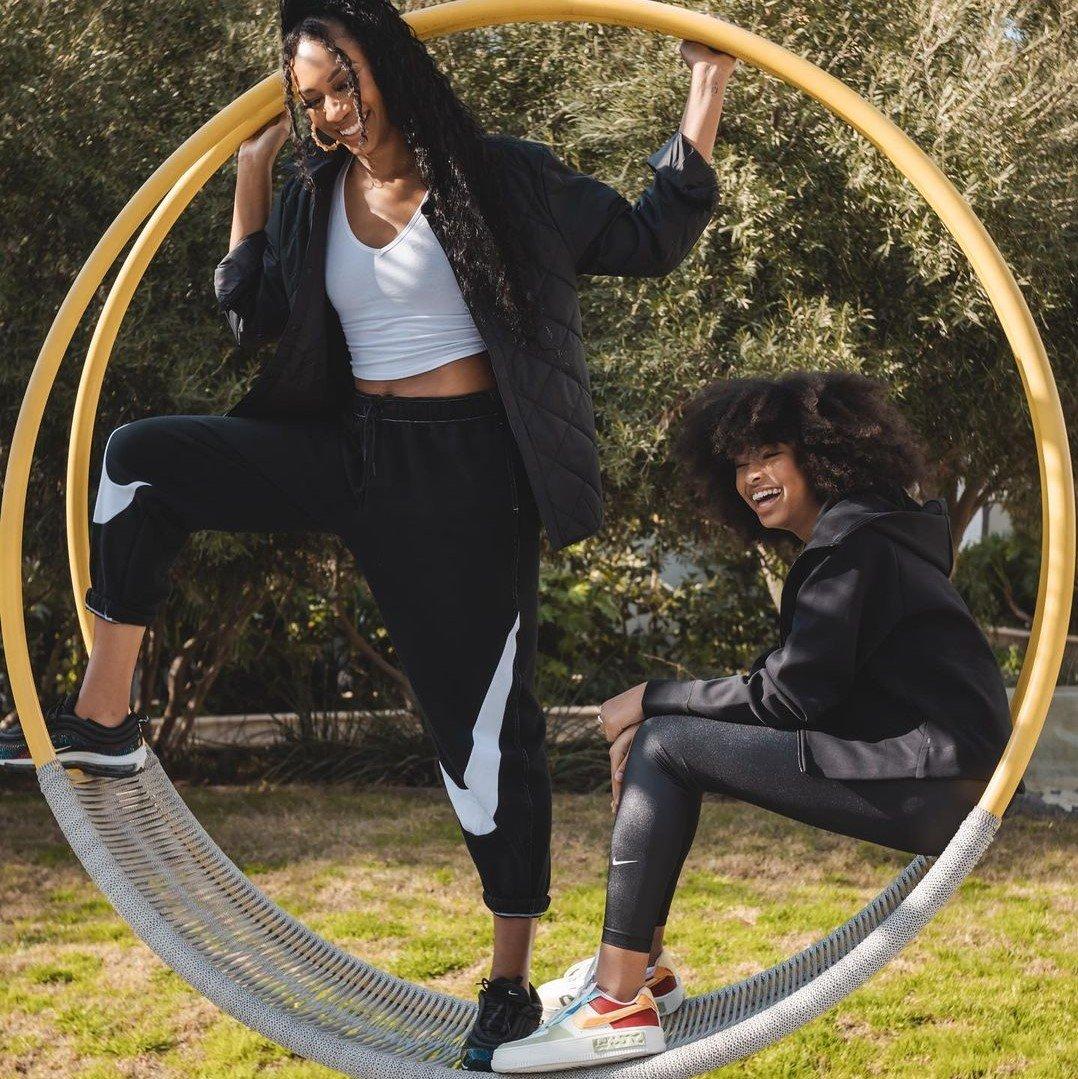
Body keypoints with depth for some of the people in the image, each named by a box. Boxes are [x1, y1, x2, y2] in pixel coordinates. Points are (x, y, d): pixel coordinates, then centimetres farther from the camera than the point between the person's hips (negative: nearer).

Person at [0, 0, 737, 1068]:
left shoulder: (501, 176, -5)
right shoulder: (310, 195, 9)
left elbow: (647, 240, -1)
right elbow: (250, 316, 16)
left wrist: (704, 100, -6)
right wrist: (251, 176, 12)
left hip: (461, 476, -5)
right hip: (348, 453, 5)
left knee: (481, 717, -3)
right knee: (143, 459, -8)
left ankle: (511, 979, 9)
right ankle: (104, 719, -3)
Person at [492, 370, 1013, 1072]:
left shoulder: (853, 541, -11)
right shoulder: (850, 535, 20)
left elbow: (791, 694, -16)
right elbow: (796, 685, 16)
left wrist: (652, 698, -5)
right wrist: (656, 707, 4)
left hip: (932, 783, -11)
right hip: (927, 780, 11)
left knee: (663, 744, -13)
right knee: (655, 734, 11)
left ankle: (621, 1006, -15)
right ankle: (643, 964, 12)